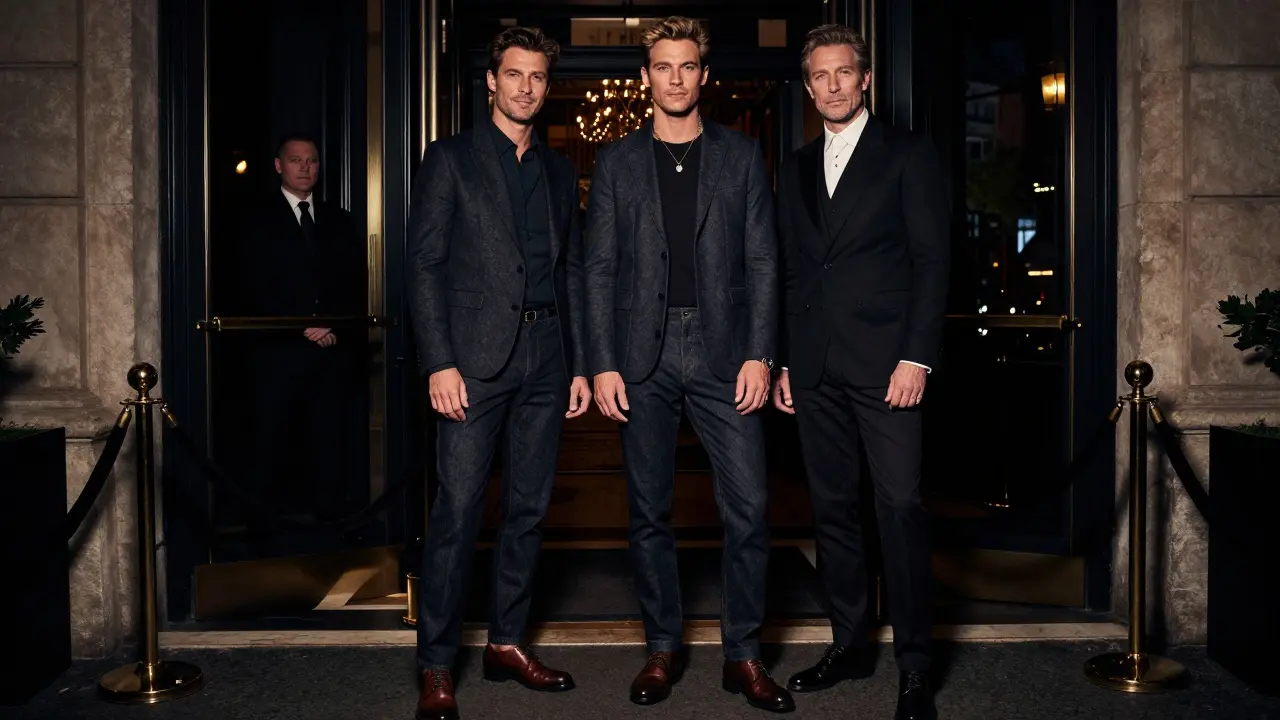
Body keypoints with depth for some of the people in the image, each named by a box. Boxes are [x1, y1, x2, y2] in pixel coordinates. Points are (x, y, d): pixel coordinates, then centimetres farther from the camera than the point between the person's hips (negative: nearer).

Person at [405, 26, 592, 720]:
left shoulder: (559, 170, 16)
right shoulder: (450, 159, 3)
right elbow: (425, 264, -3)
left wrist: (579, 365, 11)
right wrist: (439, 362, -12)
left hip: (546, 359, 5)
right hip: (476, 355, -5)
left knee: (528, 507, 9)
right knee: (457, 509, -7)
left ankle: (507, 642, 21)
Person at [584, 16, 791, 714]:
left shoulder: (741, 156, 9)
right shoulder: (616, 161, 10)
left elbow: (761, 261, 6)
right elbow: (599, 269, 6)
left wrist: (758, 354, -4)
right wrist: (602, 364, -2)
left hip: (722, 351, 0)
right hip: (643, 356, 1)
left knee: (747, 507, -4)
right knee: (650, 512, 6)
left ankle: (743, 655, 10)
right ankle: (663, 648, 20)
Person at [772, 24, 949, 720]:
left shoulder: (907, 155, 3)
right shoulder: (796, 168, 18)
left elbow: (931, 261, -3)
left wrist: (917, 356, -12)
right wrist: (784, 362, 12)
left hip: (883, 361, -5)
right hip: (815, 368, 5)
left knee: (900, 506, -7)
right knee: (833, 507, 8)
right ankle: (848, 644, 20)